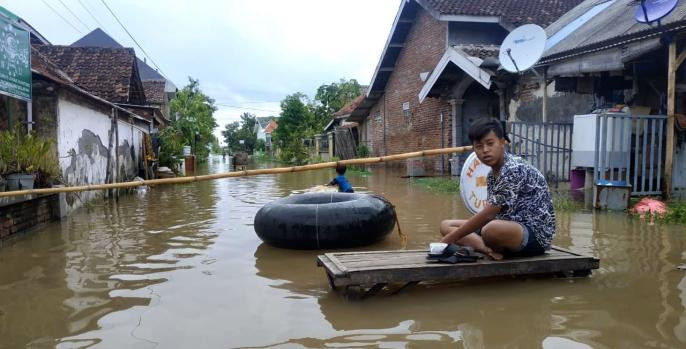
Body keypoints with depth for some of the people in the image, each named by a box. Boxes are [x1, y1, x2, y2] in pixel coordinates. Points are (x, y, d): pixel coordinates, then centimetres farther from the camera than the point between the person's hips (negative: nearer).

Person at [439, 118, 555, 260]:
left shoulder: (514, 169, -20)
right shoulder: (492, 175, 9)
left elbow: (487, 215, -23)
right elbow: (490, 215, 4)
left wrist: (450, 239, -19)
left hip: (535, 235, -9)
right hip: (509, 229, 9)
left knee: (493, 229, -41)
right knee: (446, 225, 4)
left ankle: (487, 248, -7)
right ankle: (489, 250, -17)